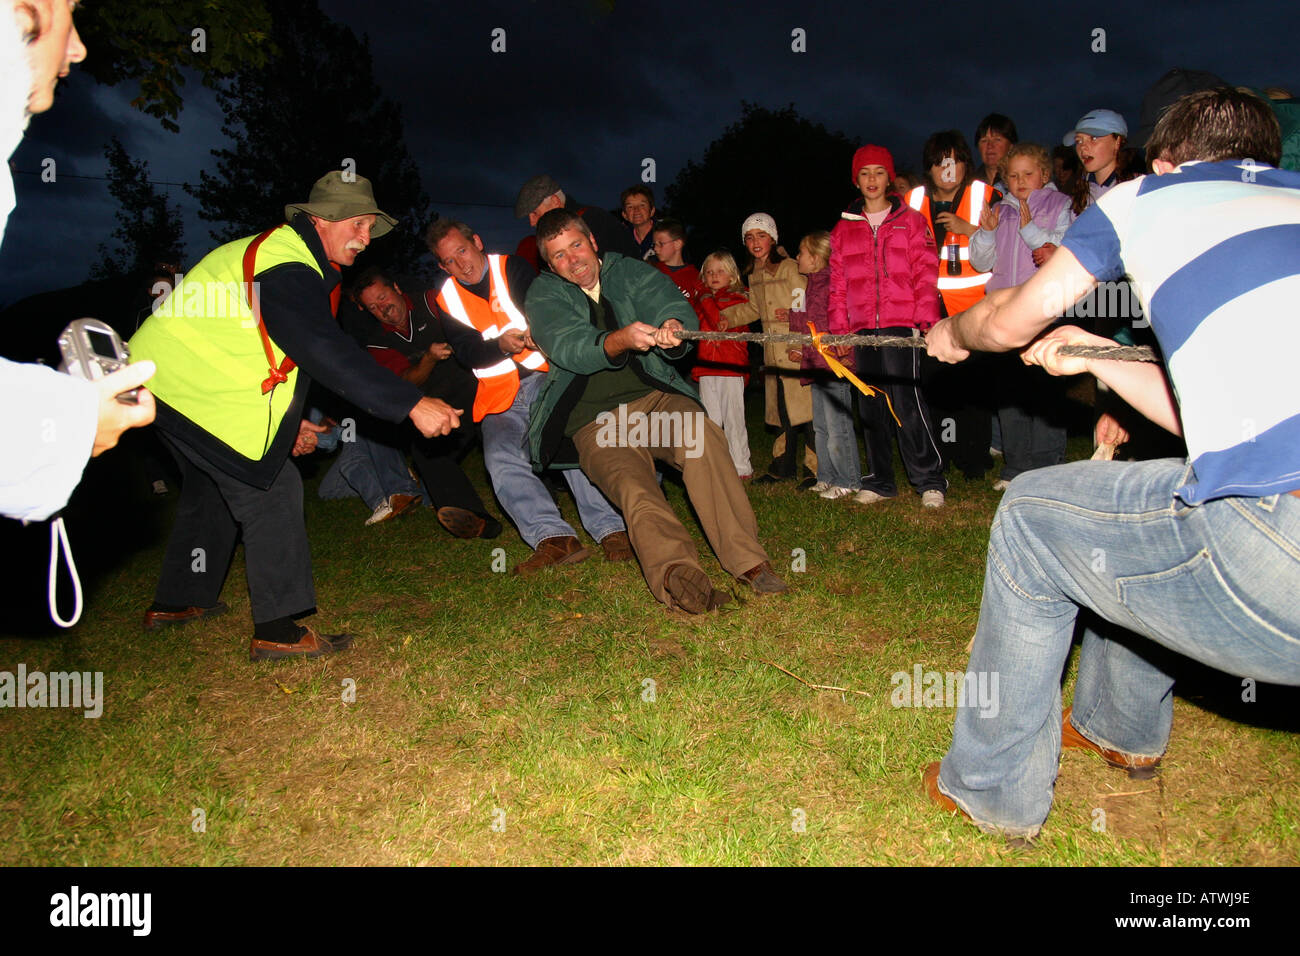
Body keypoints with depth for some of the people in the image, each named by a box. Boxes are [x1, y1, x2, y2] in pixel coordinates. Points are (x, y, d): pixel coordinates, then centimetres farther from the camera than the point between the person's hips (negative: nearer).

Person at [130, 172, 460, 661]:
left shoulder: (282, 255, 15)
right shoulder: (287, 270, -21)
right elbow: (326, 353, -35)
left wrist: (288, 419, 18)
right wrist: (412, 404, -41)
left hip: (176, 377, 11)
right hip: (195, 388, -11)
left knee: (211, 486, 24)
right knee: (272, 489, -11)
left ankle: (176, 601, 39)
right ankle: (278, 629, -8)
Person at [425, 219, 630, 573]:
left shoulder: (512, 268, 10)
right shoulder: (446, 300, 13)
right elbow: (467, 352, -1)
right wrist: (501, 345, -23)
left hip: (546, 377, -2)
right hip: (501, 401, 2)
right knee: (501, 459, -25)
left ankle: (612, 529, -32)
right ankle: (553, 539, -34)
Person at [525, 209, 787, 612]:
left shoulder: (631, 272, 12)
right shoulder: (545, 295, 6)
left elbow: (673, 305, -5)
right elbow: (569, 349, -13)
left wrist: (673, 327, -31)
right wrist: (620, 340, -34)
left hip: (654, 397, 1)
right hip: (594, 420, -1)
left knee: (703, 435, -30)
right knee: (633, 486, -30)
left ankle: (747, 559, -35)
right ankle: (675, 570, -52)